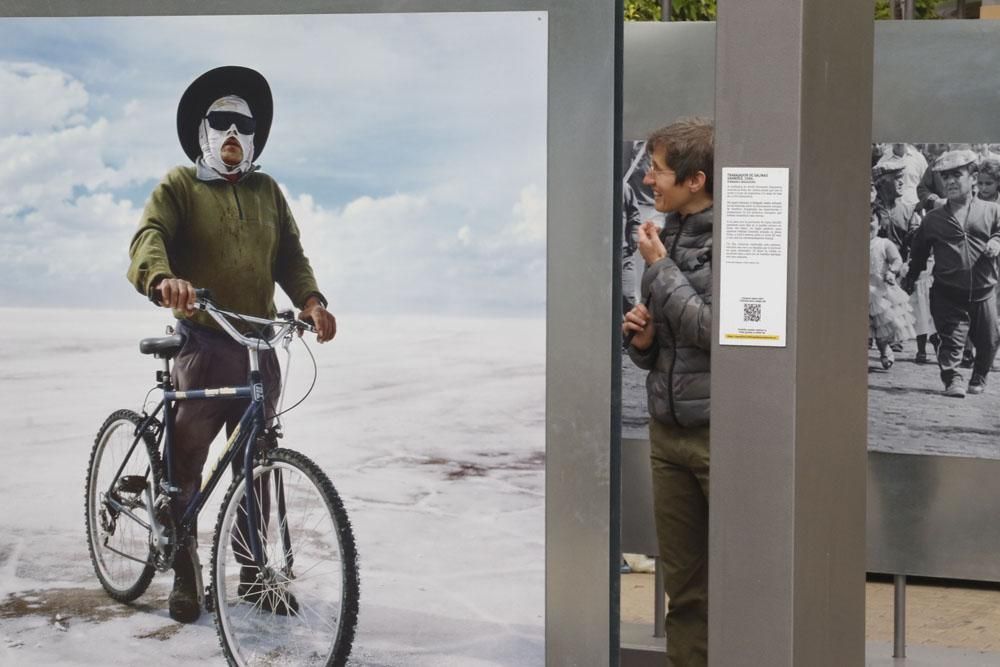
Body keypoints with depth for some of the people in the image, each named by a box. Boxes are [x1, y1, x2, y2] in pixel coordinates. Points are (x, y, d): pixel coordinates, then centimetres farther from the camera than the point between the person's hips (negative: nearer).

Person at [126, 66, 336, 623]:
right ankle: (185, 578, 11)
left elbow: (290, 255, 9)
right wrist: (164, 279, -38)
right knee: (184, 464, -2)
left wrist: (311, 299, -13)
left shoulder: (267, 191, 15)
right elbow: (149, 237, -14)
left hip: (260, 347, 4)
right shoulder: (180, 186, 2)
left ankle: (255, 574, 19)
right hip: (203, 344, -3)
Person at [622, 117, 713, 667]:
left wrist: (660, 267, -10)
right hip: (668, 431, 7)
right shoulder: (665, 235, 11)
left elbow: (713, 328, -19)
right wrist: (641, 338, -3)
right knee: (684, 585, 12)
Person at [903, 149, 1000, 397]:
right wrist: (911, 277, 17)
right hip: (948, 295, -1)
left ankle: (978, 379, 31)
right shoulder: (933, 219, 8)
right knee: (952, 340, -9)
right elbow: (918, 251, 18)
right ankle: (953, 380, -4)